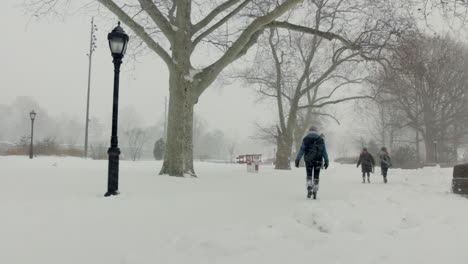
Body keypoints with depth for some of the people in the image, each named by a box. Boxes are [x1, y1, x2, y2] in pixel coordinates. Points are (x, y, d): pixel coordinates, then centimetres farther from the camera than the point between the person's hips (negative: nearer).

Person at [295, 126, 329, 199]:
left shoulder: (305, 139, -1)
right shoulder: (321, 139, 4)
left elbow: (301, 150, -7)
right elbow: (324, 151, 0)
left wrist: (297, 160, -8)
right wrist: (326, 161, 1)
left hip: (308, 160, -1)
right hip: (318, 160, 1)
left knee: (309, 176, 13)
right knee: (316, 177, 10)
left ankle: (309, 189, -9)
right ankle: (315, 193, 7)